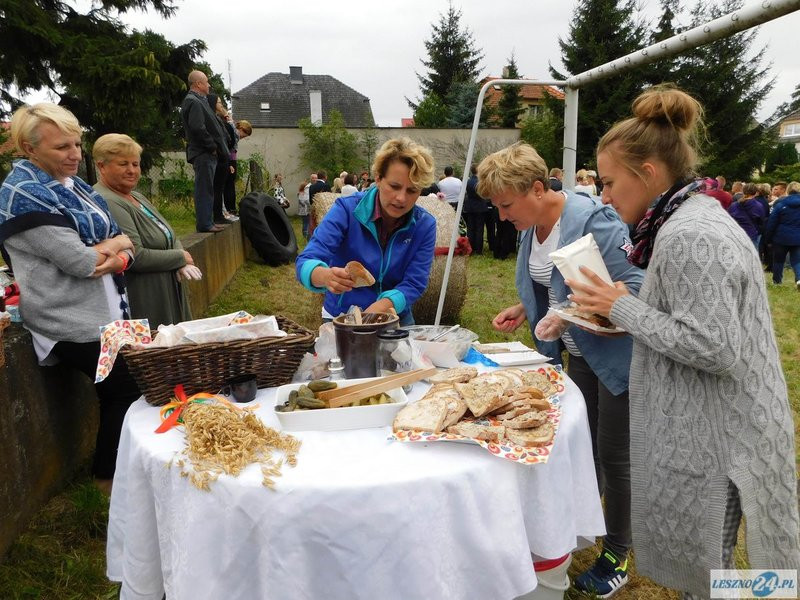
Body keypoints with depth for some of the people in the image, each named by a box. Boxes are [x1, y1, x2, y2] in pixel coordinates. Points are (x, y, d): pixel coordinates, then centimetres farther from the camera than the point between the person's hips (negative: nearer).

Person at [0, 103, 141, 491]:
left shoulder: (72, 184, 10)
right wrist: (114, 243, -6)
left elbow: (123, 244, 8)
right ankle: (107, 475, 22)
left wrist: (118, 258, -14)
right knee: (129, 391, 1)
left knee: (118, 391, 17)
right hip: (74, 323, -8)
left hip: (108, 311, 8)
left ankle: (113, 467, 36)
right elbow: (81, 261, -24)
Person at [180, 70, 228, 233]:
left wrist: (214, 147, 13)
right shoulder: (193, 102, -13)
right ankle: (204, 224, -5)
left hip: (207, 154, 10)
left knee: (207, 189, 14)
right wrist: (212, 146, -16)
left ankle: (207, 221, 21)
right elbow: (197, 128, -24)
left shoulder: (198, 101, 20)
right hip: (203, 153, -10)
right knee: (205, 189, -8)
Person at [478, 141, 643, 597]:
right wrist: (525, 309, -1)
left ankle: (616, 558, 26)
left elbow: (634, 284, -26)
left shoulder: (592, 219, -26)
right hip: (579, 354, 7)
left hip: (616, 354, -7)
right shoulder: (533, 225, 1)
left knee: (613, 455, 6)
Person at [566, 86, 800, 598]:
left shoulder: (688, 236, -22)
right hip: (704, 428, 10)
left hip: (710, 438, -10)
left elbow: (713, 348, -27)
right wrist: (622, 312, 7)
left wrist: (624, 308, -18)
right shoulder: (698, 216, 10)